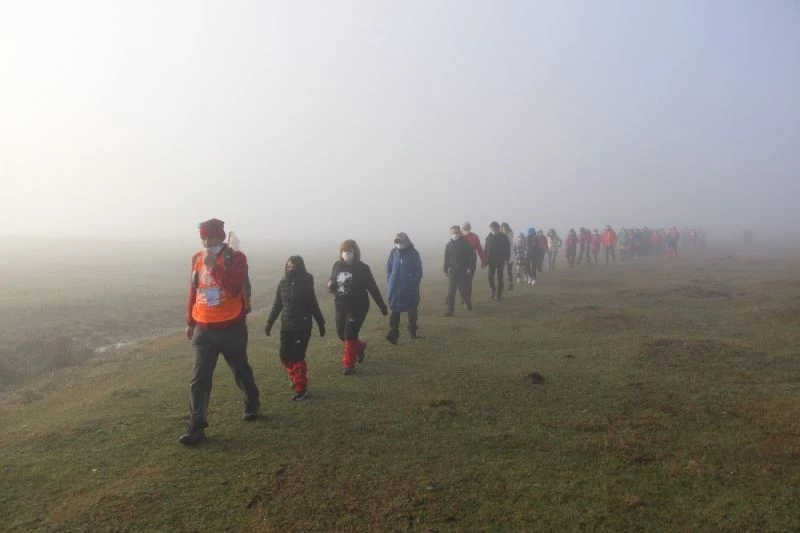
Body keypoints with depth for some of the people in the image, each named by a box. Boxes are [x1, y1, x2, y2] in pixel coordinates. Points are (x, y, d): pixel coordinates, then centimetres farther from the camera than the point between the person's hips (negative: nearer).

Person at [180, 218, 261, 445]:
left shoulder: (236, 258, -10)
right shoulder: (197, 259, 6)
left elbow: (233, 288, -25)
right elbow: (193, 291, 14)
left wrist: (214, 265, -26)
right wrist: (190, 322, 17)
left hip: (231, 327, -4)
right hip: (203, 329, 4)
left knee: (241, 371, 13)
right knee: (199, 378, 0)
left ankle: (252, 404, 37)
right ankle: (197, 426, 6)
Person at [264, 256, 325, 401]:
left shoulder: (306, 284, -9)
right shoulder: (282, 283, 1)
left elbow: (314, 306, -3)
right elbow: (277, 305, 9)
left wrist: (321, 324, 1)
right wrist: (269, 323, 8)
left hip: (302, 326, -4)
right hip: (286, 326, 5)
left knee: (297, 357, -5)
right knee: (284, 355, 7)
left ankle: (301, 388, 8)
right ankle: (297, 379, 31)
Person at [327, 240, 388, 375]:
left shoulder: (362, 268, -12)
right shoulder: (337, 265, 0)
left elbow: (372, 288, -7)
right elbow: (332, 285, 11)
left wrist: (382, 307, -3)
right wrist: (330, 285, -15)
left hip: (357, 307, -5)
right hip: (341, 306, 5)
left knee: (350, 335, -6)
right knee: (341, 334, 13)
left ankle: (349, 365, 8)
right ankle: (359, 347, 40)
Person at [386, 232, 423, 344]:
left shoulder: (413, 253, -5)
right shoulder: (393, 252, 0)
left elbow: (419, 270, -2)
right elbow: (389, 267, 9)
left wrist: (414, 283, -9)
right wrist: (390, 280, 1)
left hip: (410, 288, -1)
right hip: (395, 287, 1)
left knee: (412, 309, 14)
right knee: (395, 310, -3)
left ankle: (413, 330, 31)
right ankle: (393, 333, -3)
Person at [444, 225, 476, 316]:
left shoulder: (466, 244, -4)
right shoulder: (449, 245, 5)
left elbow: (473, 257, -4)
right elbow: (446, 258, 10)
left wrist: (470, 268, -11)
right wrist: (446, 269, 2)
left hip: (464, 271, -2)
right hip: (452, 271, 2)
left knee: (464, 290, 4)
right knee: (450, 292, -3)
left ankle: (467, 302, 35)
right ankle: (450, 310, 1)